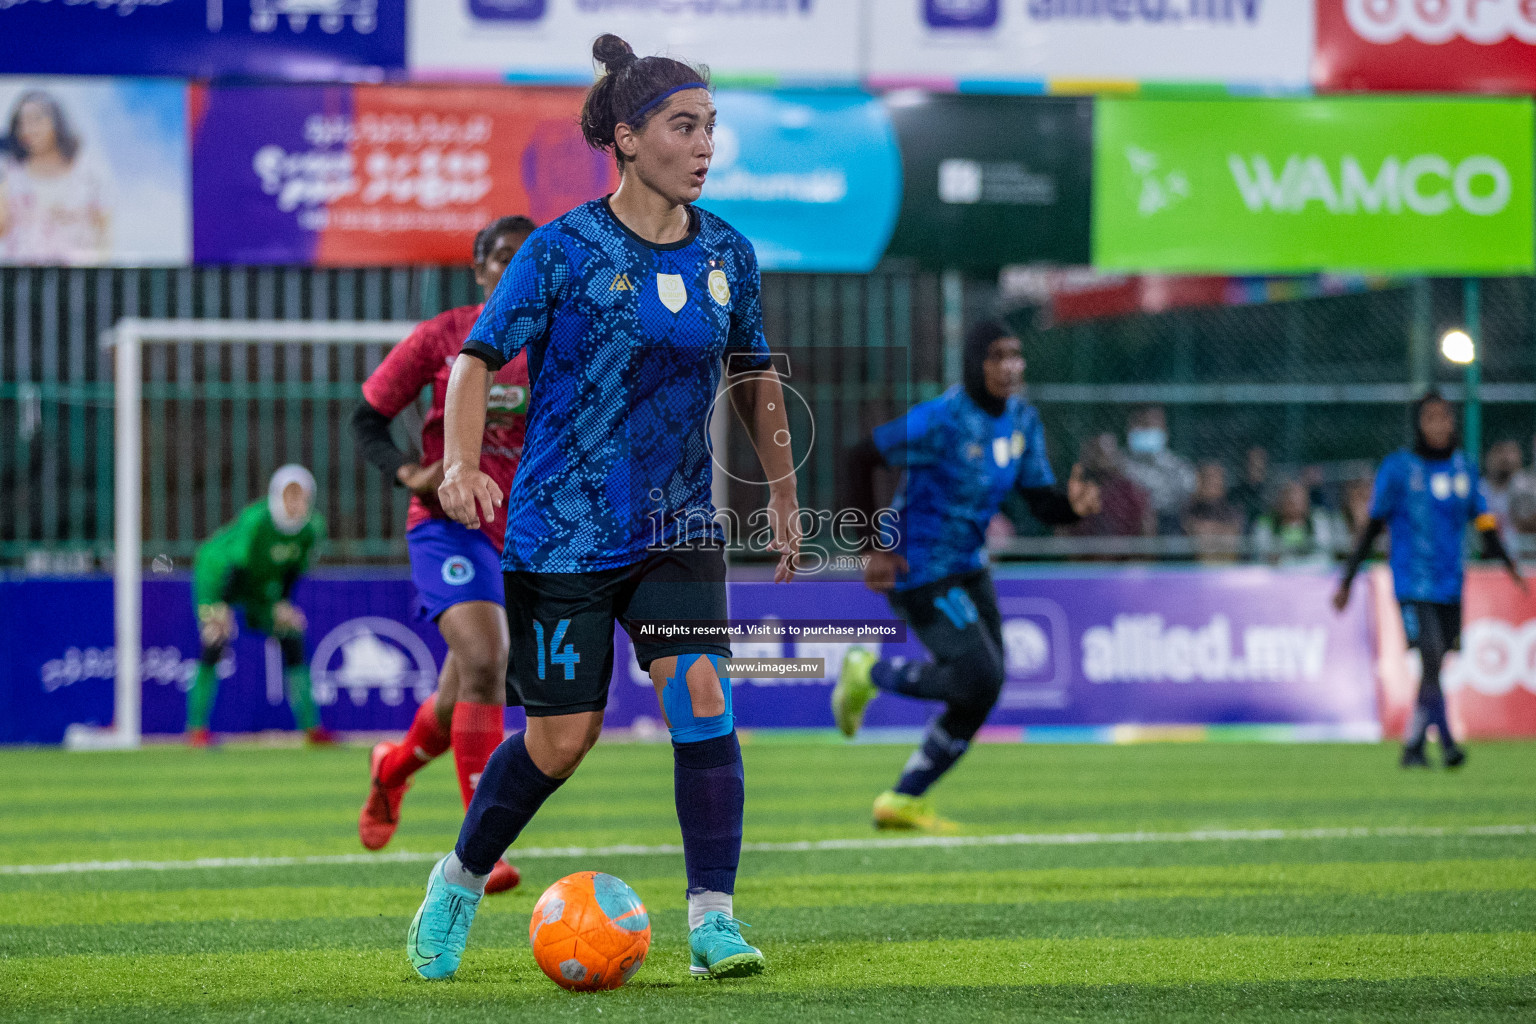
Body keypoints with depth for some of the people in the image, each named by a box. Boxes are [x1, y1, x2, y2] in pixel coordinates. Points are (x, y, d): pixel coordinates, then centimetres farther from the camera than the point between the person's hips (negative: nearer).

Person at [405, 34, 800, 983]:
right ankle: (460, 881, 27)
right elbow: (478, 360, -11)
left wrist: (785, 496, 21)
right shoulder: (563, 250, -11)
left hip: (679, 525, 3)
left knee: (701, 690, -17)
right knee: (563, 737, 1)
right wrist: (461, 464, -27)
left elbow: (755, 377, 17)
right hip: (563, 528, -3)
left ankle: (713, 917, -11)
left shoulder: (727, 254, 3)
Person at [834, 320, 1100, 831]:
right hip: (919, 573, -8)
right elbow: (860, 459, -18)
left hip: (968, 567, 8)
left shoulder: (1022, 420, 1)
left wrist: (1073, 504, -22)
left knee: (982, 693, 7)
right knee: (978, 679, -15)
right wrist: (878, 547, -18)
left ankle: (903, 801, 19)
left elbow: (1042, 503, 2)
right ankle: (869, 673, 11)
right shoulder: (941, 420, -23)